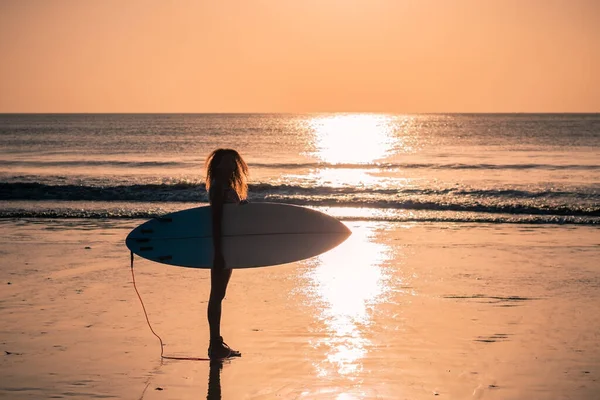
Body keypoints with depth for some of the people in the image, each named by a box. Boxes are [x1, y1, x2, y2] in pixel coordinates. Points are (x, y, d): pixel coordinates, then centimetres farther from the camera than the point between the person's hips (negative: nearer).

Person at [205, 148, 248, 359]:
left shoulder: (228, 188, 15)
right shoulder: (219, 188, -13)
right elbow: (216, 220, -20)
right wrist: (218, 251, -24)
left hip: (227, 247, 10)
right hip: (220, 246, -10)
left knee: (218, 295, 13)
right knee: (217, 295, -5)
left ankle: (217, 343, 20)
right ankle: (215, 344, 0)